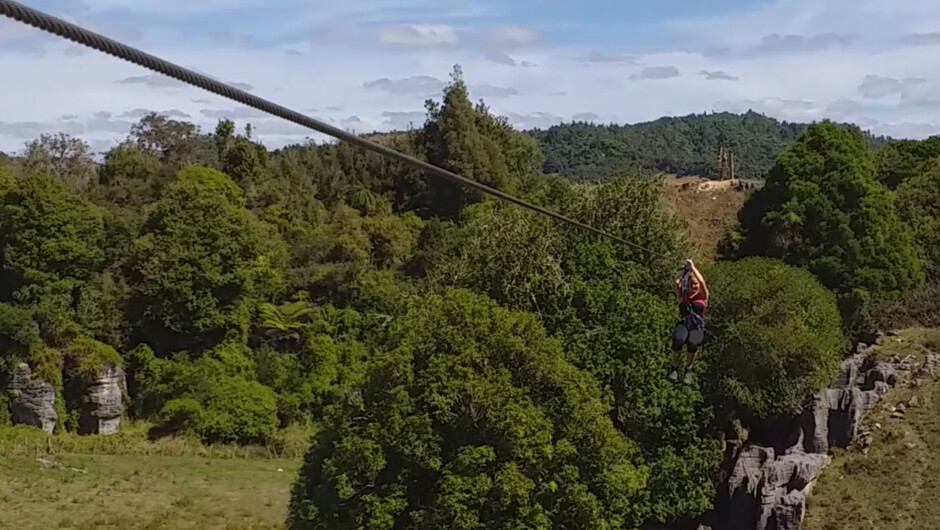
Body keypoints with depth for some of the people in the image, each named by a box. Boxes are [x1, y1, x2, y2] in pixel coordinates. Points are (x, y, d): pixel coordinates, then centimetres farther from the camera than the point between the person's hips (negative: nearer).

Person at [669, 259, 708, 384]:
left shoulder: (703, 297, 10)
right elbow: (677, 282, 4)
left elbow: (702, 282, -4)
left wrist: (692, 267, 2)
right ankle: (675, 368, -11)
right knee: (678, 341, -34)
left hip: (697, 327, -1)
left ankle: (688, 369, -9)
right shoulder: (683, 296, 16)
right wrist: (685, 270, 12)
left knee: (692, 344, -36)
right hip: (683, 324, 1)